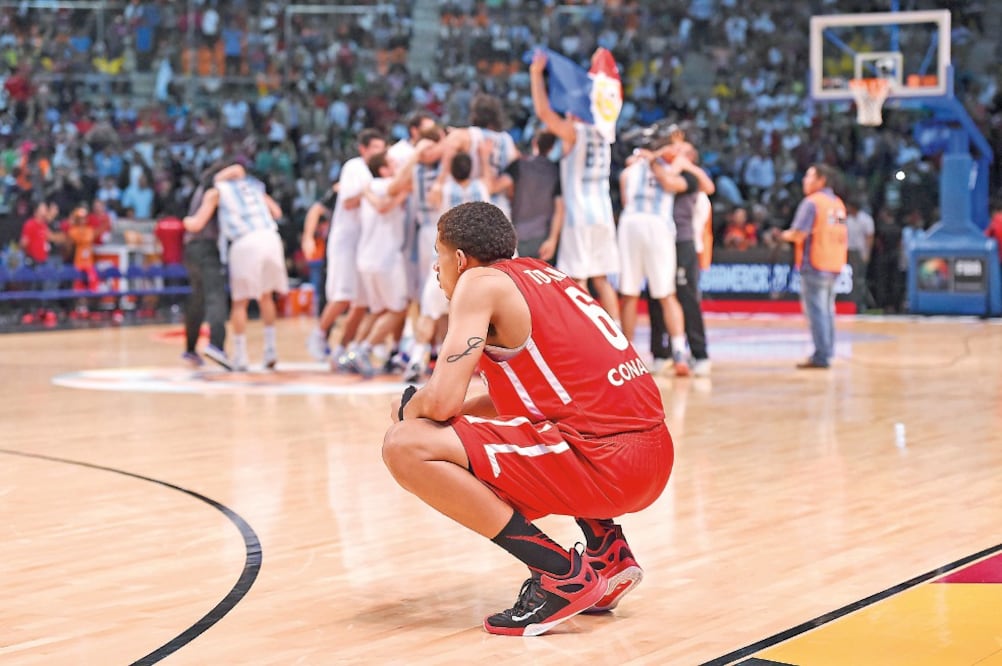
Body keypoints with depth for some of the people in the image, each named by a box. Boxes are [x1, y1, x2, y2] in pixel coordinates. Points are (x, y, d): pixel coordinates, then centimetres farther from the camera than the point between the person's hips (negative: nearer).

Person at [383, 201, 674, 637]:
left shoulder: (481, 282, -2)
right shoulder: (541, 275, 23)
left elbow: (442, 400, -11)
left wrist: (408, 407, 12)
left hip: (606, 464, -9)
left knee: (406, 447, -11)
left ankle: (562, 575, -9)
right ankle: (608, 552, 18)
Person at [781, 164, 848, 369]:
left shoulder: (811, 202, -12)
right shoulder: (838, 204, 13)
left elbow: (798, 234, -18)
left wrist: (787, 235, 3)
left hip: (814, 264, -8)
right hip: (834, 265, 8)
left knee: (815, 310, -7)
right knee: (827, 310, 14)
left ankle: (821, 355, -10)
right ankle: (827, 352, 16)